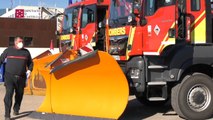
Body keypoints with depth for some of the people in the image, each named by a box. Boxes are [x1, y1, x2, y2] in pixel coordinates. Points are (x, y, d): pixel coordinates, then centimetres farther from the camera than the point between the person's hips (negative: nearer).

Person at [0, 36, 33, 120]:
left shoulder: (26, 52, 10)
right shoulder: (8, 50, 4)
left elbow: (30, 63, 21)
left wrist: (29, 70, 4)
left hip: (21, 78, 3)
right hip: (9, 76, -3)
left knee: (19, 94, 14)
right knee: (9, 94, -14)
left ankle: (16, 109, 38)